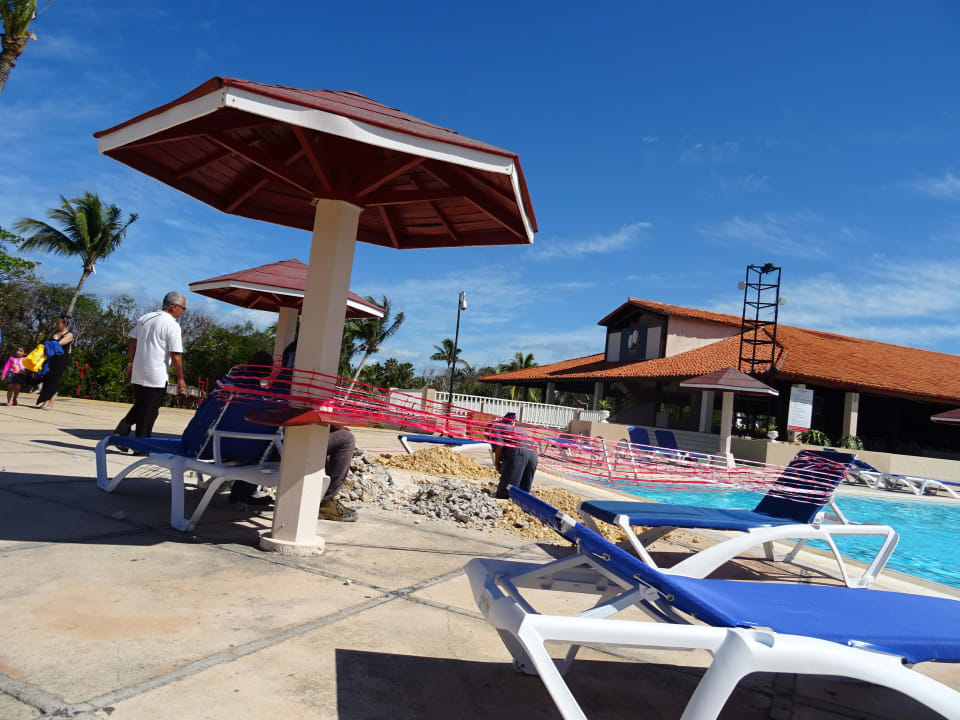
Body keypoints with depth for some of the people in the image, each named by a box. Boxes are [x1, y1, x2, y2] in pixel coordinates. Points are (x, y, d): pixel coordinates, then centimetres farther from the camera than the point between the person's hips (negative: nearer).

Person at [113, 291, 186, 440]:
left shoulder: (144, 318, 10)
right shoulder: (172, 325, -13)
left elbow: (132, 342, 14)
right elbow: (176, 355, -15)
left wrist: (130, 364, 22)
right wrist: (180, 378, -8)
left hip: (138, 373, 7)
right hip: (157, 377, -7)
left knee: (139, 406, 22)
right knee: (149, 412, 2)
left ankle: (121, 431, 6)